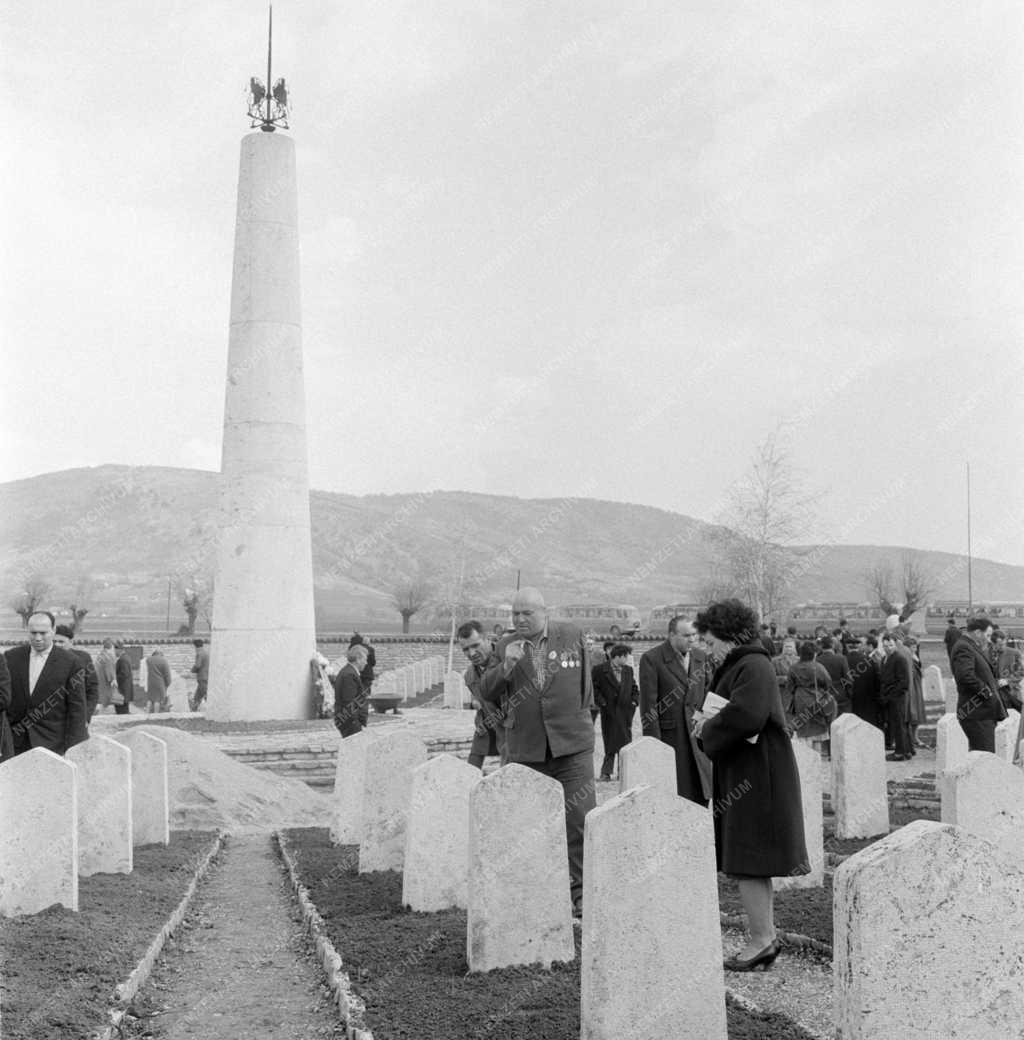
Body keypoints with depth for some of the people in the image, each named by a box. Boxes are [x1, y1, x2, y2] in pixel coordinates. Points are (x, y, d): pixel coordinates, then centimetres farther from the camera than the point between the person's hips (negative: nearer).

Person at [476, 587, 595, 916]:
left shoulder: (572, 636, 3)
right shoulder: (505, 647, 6)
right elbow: (487, 693, 0)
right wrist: (505, 666, -16)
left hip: (571, 744, -2)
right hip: (526, 750, 2)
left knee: (580, 818, -9)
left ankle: (582, 893, -1)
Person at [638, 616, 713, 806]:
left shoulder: (700, 656, 9)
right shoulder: (651, 659, -8)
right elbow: (648, 705, -10)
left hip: (697, 736, 5)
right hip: (668, 736, -5)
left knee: (701, 796, 6)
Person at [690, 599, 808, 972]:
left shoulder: (754, 668, -17)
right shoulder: (735, 667, 16)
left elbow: (744, 716, -30)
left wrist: (707, 727, -14)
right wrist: (707, 720, 1)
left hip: (757, 778, -11)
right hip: (743, 774, 11)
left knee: (748, 863, -4)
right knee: (753, 864, 15)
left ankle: (760, 940, 4)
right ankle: (767, 938, 22)